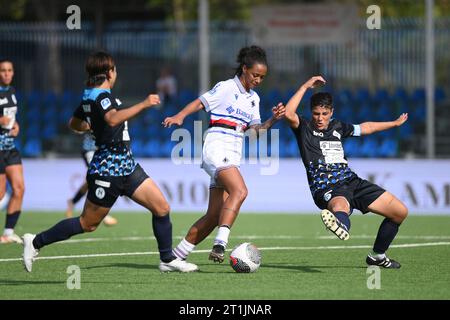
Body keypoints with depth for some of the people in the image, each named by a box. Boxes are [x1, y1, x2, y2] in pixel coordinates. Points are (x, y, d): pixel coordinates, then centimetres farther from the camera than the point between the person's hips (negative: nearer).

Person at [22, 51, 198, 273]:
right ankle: (36, 242, 15)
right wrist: (143, 105, -36)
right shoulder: (101, 96, -19)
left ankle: (167, 260, 14)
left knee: (161, 207, 4)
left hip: (126, 166, 9)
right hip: (108, 169, -9)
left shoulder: (90, 96, 8)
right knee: (88, 224, 1)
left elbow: (74, 124, 23)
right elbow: (113, 119, -40)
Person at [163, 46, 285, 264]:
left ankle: (176, 256, 10)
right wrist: (180, 116, -19)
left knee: (214, 216, 2)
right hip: (217, 148, -8)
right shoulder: (226, 88, -2)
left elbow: (254, 130, 19)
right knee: (240, 190, -32)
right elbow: (199, 103, -3)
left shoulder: (253, 98, 19)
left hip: (232, 157, 8)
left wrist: (273, 120, 3)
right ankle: (220, 245, -39)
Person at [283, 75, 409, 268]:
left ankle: (378, 256, 23)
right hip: (327, 190, -7)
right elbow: (289, 114, -21)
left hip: (352, 182, 7)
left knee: (400, 212, 7)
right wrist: (305, 87, -16)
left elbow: (365, 128, 36)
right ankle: (341, 225, -84)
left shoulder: (337, 127, 17)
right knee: (340, 205, -45)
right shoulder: (304, 129, 0)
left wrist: (395, 123, 46)